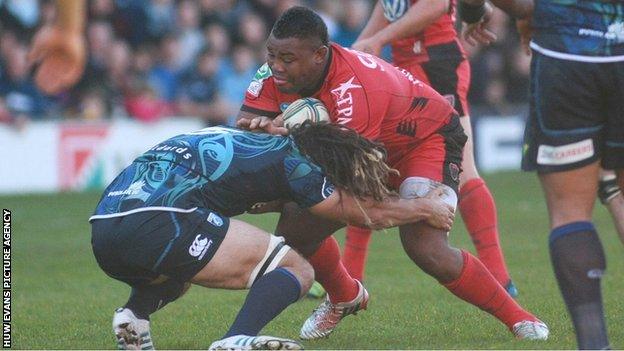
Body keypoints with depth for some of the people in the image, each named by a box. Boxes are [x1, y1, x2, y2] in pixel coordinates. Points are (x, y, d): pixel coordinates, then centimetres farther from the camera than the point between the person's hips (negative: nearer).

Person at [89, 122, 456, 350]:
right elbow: (367, 213, 18)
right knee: (296, 271, 2)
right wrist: (428, 208, 35)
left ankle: (135, 314, 13)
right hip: (156, 223, -8)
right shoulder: (291, 161, 7)